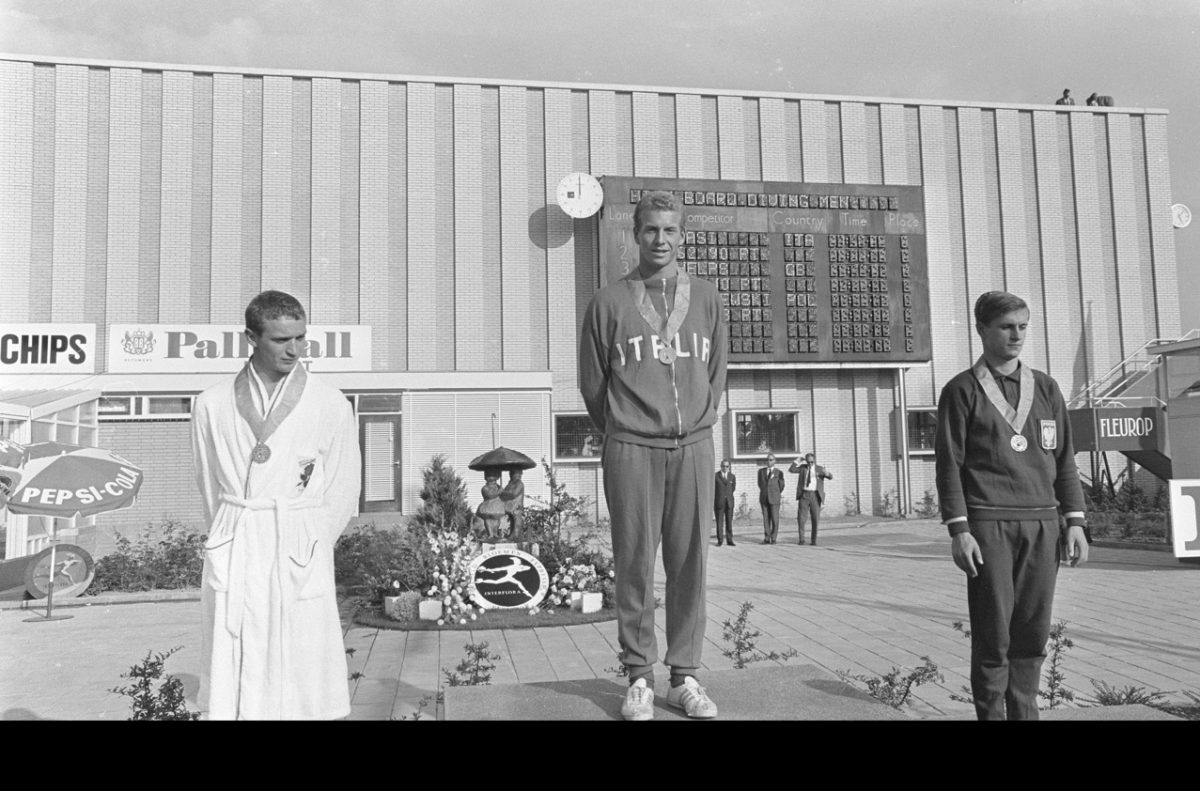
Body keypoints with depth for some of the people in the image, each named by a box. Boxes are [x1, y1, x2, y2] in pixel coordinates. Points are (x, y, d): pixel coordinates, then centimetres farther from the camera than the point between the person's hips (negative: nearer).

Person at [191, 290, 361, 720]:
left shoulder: (331, 406, -1)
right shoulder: (212, 405, 4)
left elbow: (342, 495, 4)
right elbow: (209, 485, 13)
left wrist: (304, 552, 6)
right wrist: (236, 547, 12)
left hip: (300, 560, -1)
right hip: (233, 560, 2)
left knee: (302, 693, 1)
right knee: (230, 693, 3)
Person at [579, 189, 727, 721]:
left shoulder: (705, 298, 11)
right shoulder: (609, 302, 3)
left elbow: (716, 373, 16)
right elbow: (592, 383, 7)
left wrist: (697, 423, 12)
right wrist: (620, 433, 9)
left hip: (694, 447, 2)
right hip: (631, 449, -2)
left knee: (689, 563, 4)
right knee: (635, 564, 1)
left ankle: (684, 677, 14)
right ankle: (639, 678, 11)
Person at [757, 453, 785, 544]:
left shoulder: (779, 472, 0)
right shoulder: (761, 471, 8)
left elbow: (781, 485, 12)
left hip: (774, 499, -2)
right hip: (764, 498, 2)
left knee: (775, 519, -3)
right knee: (766, 519, 3)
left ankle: (773, 538, 5)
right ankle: (767, 538, 6)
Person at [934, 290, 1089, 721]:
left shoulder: (1045, 387, 14)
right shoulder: (961, 391, 2)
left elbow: (1064, 459, 15)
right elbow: (949, 464, -3)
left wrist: (1074, 522, 7)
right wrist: (959, 530, -10)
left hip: (1041, 524, 4)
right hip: (988, 525, -4)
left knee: (1033, 632, 6)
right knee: (993, 633, -2)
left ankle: (1024, 710, 19)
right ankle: (991, 713, 10)